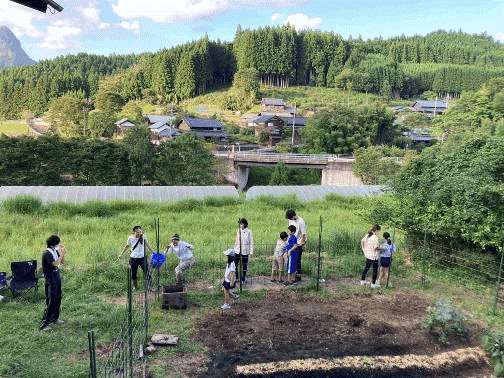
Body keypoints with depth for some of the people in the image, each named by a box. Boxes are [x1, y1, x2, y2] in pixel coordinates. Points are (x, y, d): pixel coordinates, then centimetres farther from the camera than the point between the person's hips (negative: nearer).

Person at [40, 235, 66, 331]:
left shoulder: (55, 251, 6)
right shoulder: (47, 254, -19)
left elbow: (62, 262, 13)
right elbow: (55, 264, -27)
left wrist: (63, 253, -2)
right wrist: (61, 254, -26)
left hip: (57, 278, 9)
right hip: (51, 281, -9)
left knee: (57, 300, 18)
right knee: (51, 302, -6)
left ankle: (55, 318, 34)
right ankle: (44, 324, 1)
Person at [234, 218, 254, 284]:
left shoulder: (249, 231, -6)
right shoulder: (239, 230, 7)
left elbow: (251, 242, -3)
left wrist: (251, 252, -7)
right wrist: (234, 248, 17)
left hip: (245, 251, -4)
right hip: (238, 250, 4)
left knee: (244, 265, 5)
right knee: (235, 264, -3)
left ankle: (244, 279, 19)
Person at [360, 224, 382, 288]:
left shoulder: (367, 235, 2)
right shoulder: (375, 238, -22)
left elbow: (362, 241, 16)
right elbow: (376, 248, -24)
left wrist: (362, 248, 29)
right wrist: (381, 249, -9)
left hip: (368, 255, 8)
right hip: (374, 256, -8)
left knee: (366, 267, 20)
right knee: (375, 270, 5)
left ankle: (362, 280, 28)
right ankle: (373, 284, 12)